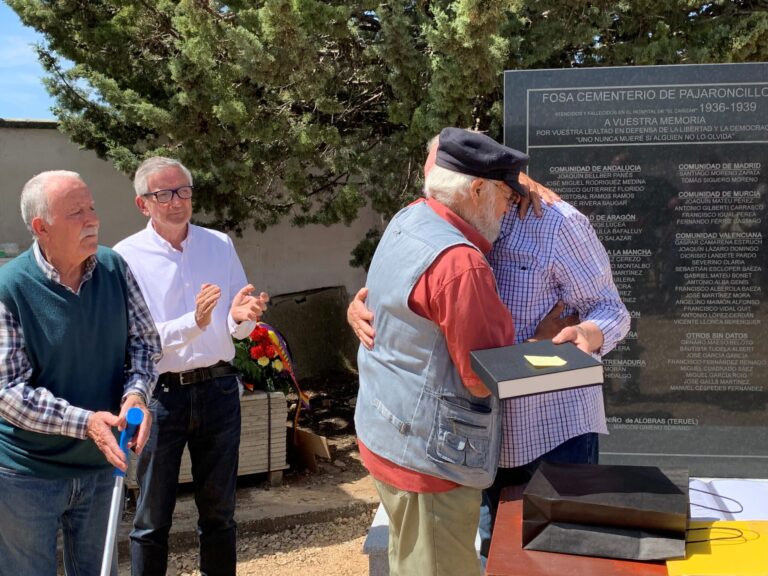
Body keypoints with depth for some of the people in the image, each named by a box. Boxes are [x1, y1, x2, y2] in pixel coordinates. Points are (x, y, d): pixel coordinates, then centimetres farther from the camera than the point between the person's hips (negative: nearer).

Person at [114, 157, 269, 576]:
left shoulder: (220, 245, 3)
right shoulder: (127, 256, -8)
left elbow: (238, 329, 5)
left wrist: (240, 316, -18)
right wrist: (194, 323, -28)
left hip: (217, 389, 3)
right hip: (160, 395, -3)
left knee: (219, 510, 16)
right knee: (152, 519, 9)